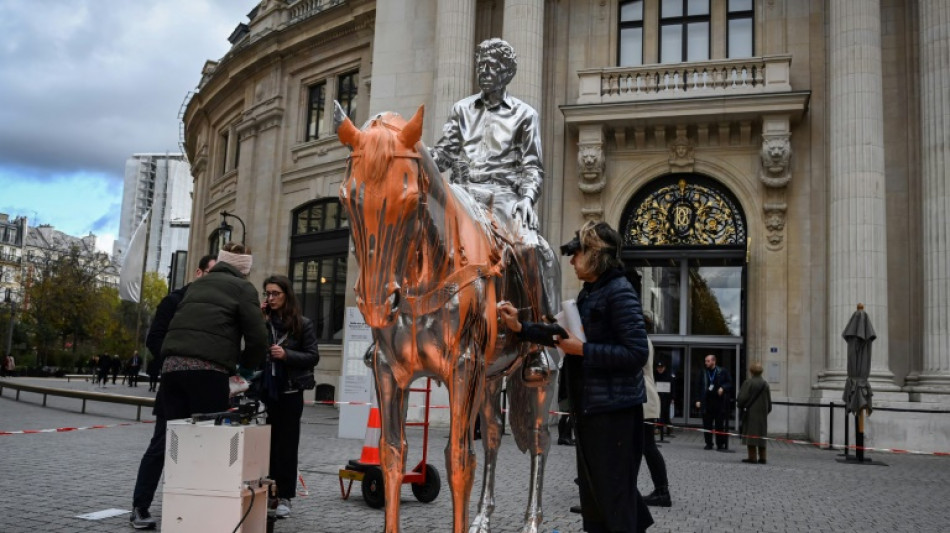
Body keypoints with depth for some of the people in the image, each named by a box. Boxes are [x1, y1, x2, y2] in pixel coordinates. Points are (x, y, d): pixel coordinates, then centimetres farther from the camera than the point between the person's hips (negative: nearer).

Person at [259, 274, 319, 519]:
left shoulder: (302, 324, 1)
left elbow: (313, 357, -1)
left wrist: (286, 355, -16)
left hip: (290, 391, -2)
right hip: (265, 389, 2)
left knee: (286, 443, 3)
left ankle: (284, 496, 8)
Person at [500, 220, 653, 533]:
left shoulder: (619, 292, -16)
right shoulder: (589, 293, 13)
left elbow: (637, 353, -23)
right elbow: (568, 336, 19)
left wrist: (582, 350, -20)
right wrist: (521, 328, 13)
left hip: (614, 411, -10)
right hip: (589, 408, 10)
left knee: (614, 495, -1)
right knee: (593, 490, 21)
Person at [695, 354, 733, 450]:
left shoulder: (723, 371, 0)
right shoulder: (703, 372, 5)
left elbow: (730, 383, 6)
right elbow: (699, 387, 5)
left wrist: (723, 388, -14)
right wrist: (699, 400, 0)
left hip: (719, 402, -2)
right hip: (706, 402, 2)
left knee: (719, 424, 3)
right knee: (707, 424, 4)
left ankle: (720, 444, 13)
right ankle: (708, 443, 15)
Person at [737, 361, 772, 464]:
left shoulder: (748, 383, -12)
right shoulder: (765, 384, 5)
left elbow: (742, 398, -13)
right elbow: (769, 402, 9)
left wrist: (741, 407, 6)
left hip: (750, 413, -5)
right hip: (762, 414, 5)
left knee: (751, 434, -1)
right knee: (761, 435, 10)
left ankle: (752, 457, -3)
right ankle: (762, 457, 11)